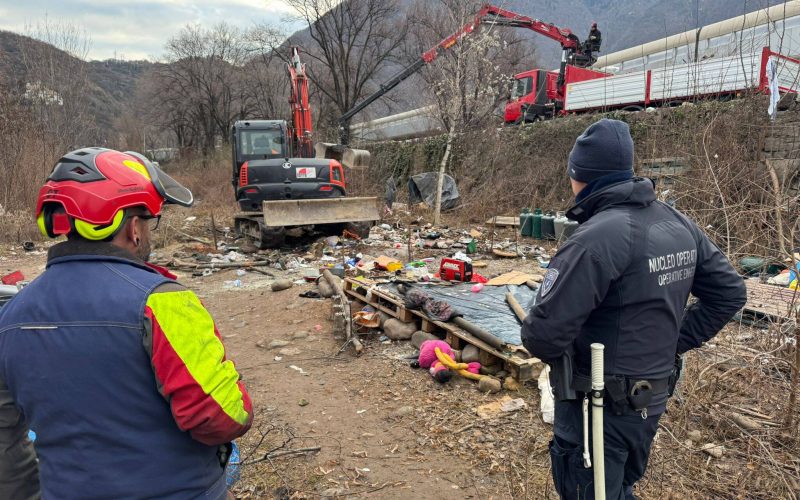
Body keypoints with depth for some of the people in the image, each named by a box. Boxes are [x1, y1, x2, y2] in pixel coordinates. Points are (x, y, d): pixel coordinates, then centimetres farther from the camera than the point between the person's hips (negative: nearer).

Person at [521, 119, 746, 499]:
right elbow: (730, 293, 10)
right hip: (653, 397, 8)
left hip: (599, 407, -7)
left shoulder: (596, 237, -26)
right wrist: (673, 343, 8)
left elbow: (544, 334, -29)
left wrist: (563, 358, -7)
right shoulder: (679, 223, 0)